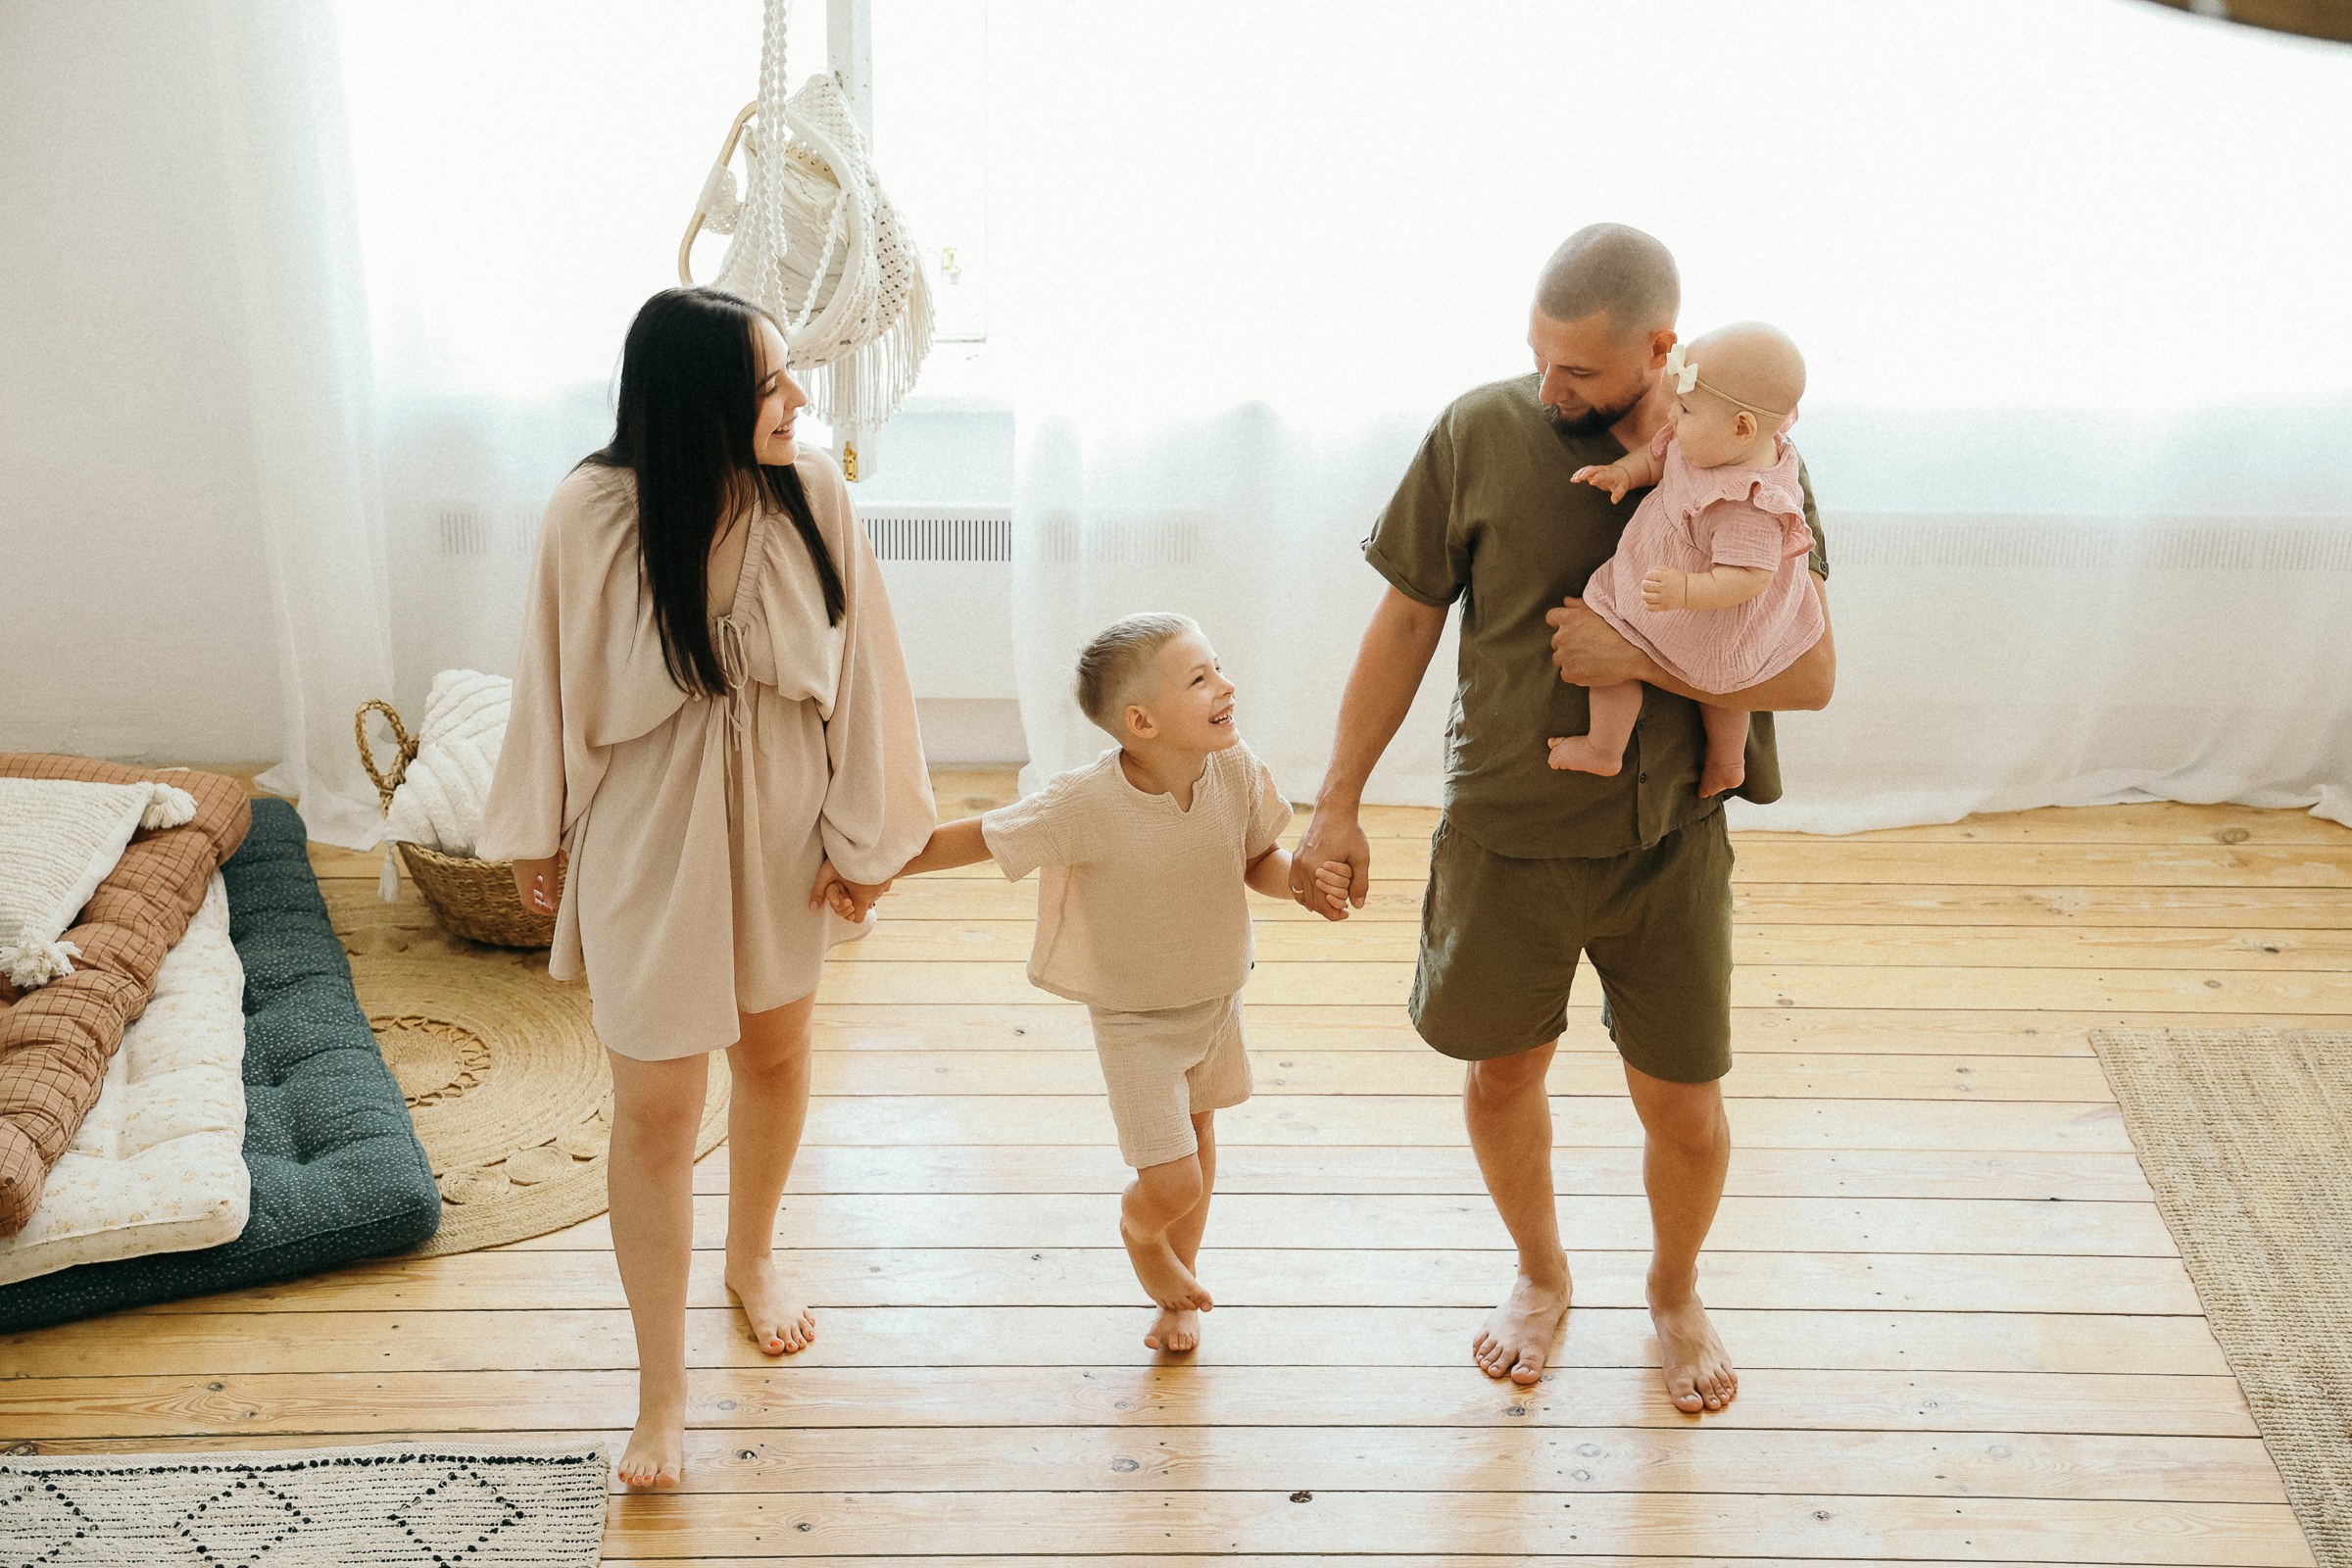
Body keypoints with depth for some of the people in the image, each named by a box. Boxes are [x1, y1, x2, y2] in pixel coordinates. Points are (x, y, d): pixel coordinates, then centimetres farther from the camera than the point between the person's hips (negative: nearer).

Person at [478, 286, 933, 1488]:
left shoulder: (812, 492, -15)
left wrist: (866, 834, -3)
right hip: (649, 841, -3)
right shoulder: (591, 514, -20)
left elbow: (856, 668, -7)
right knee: (654, 1112, 4)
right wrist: (536, 837, 4)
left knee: (774, 1051, 22)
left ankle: (752, 1257, 51)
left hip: (780, 829, 3)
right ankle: (662, 1395, 18)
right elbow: (558, 684, -7)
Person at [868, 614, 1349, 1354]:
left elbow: (1261, 860, -3)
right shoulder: (1086, 804, -31)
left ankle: (1180, 1289, 51)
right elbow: (977, 838, -19)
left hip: (1218, 997, 5)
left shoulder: (1235, 770, -19)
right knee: (1172, 1186, -7)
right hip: (1134, 1018, -5)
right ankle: (1140, 1234, 34)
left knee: (1198, 1135, 24)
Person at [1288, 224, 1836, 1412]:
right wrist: (1338, 803, -2)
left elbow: (1812, 674, -11)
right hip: (1505, 835, 1)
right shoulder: (1481, 433, -10)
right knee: (1502, 1074, 17)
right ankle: (1540, 1277, 46)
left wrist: (1639, 656, -23)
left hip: (1669, 841, 0)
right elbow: (1407, 620, -2)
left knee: (1682, 1106, 10)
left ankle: (1676, 1293, 41)